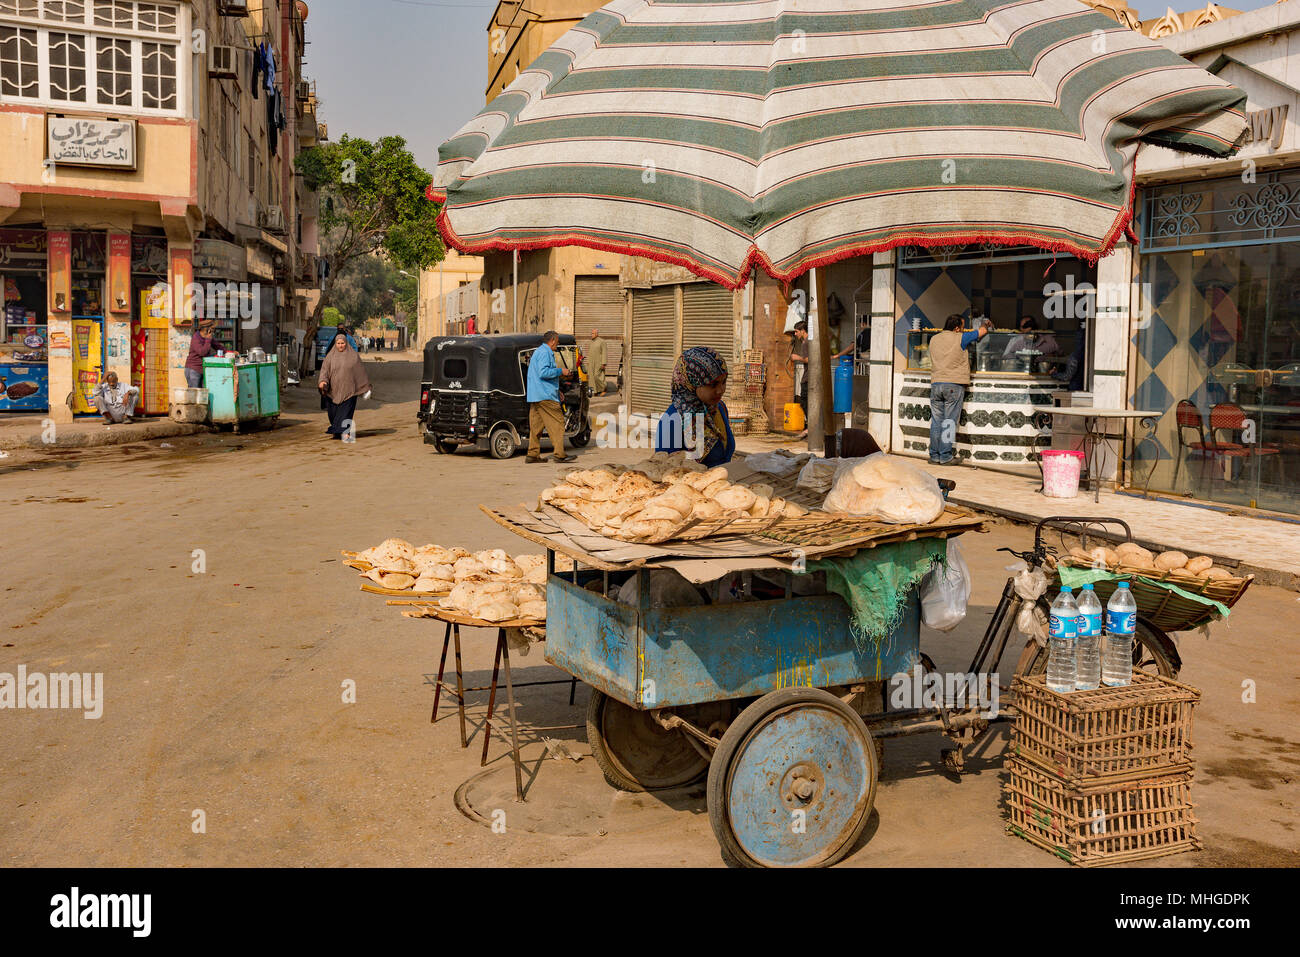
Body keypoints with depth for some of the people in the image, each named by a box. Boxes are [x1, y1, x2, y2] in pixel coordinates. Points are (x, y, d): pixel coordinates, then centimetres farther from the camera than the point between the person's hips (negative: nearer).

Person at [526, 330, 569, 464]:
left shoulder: (538, 351, 22)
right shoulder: (545, 353, -11)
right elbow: (543, 372, -23)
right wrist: (559, 371, -13)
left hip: (534, 396, 10)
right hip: (545, 396, -10)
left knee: (536, 425, 9)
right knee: (557, 423, -7)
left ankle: (532, 454, 9)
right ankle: (559, 454, -9)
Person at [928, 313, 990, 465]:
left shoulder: (934, 339, 10)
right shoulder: (960, 338, -4)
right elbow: (982, 331, 8)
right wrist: (985, 323, 31)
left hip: (936, 384, 5)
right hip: (954, 385, -5)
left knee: (936, 421, 7)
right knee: (950, 422, -2)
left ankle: (934, 455, 9)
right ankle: (946, 457, -1)